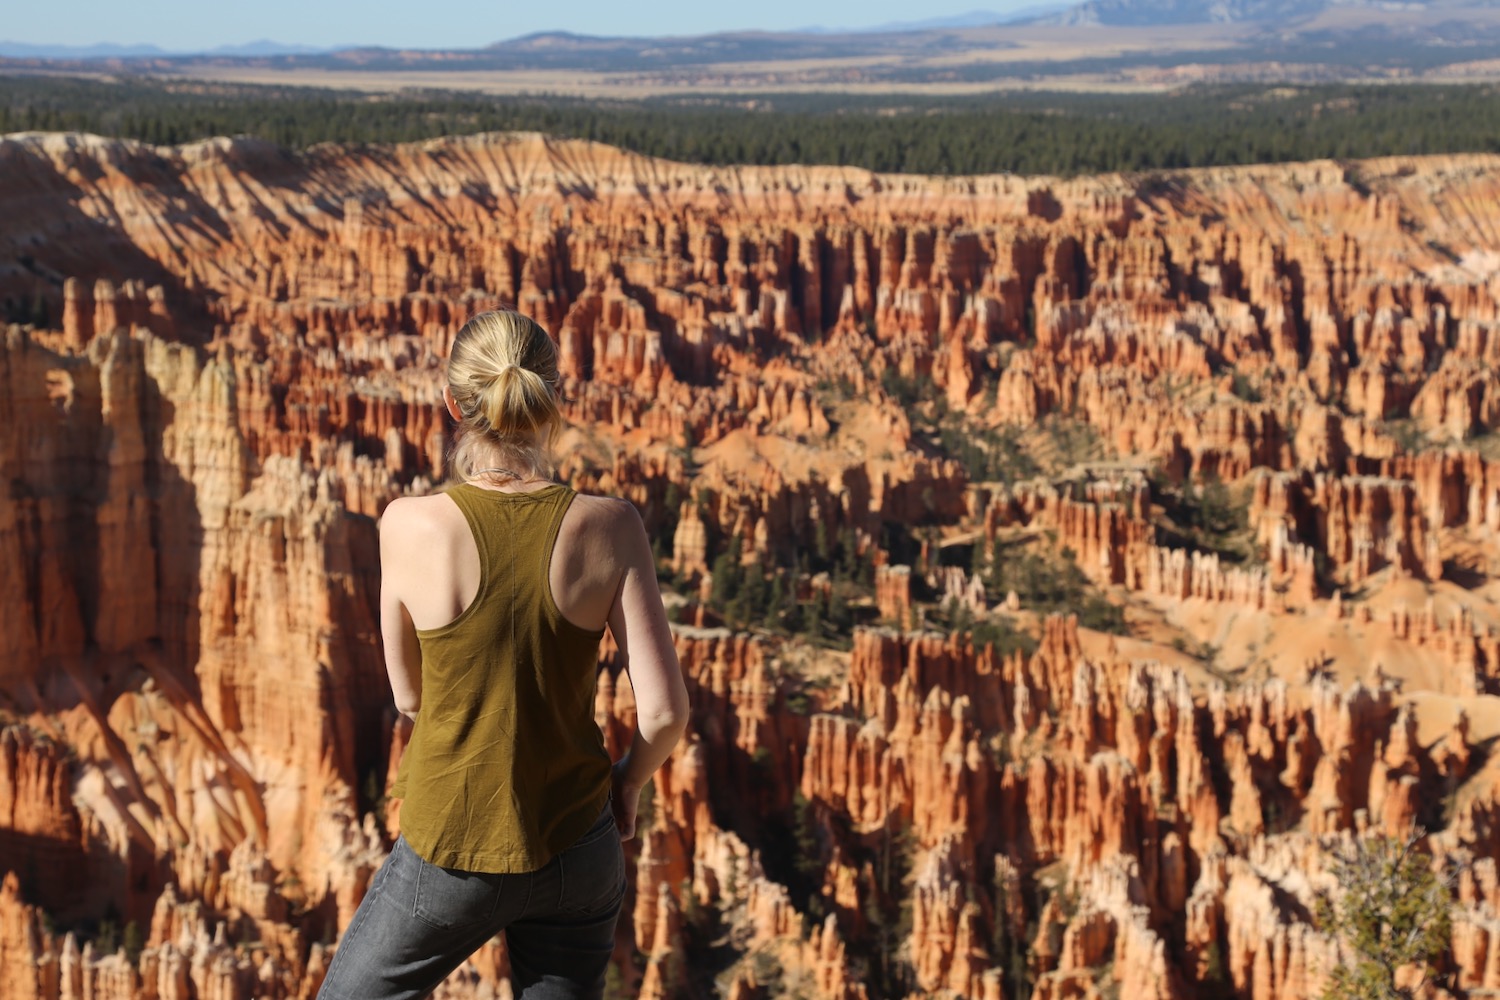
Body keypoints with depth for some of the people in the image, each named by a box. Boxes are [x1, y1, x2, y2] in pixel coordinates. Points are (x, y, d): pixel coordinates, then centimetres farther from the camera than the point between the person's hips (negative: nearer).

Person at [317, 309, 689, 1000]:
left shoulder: (411, 526, -16)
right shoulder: (611, 528, -13)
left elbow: (409, 696, -2)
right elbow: (665, 709, -13)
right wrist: (630, 780, 8)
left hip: (452, 856, -2)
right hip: (575, 854, 2)